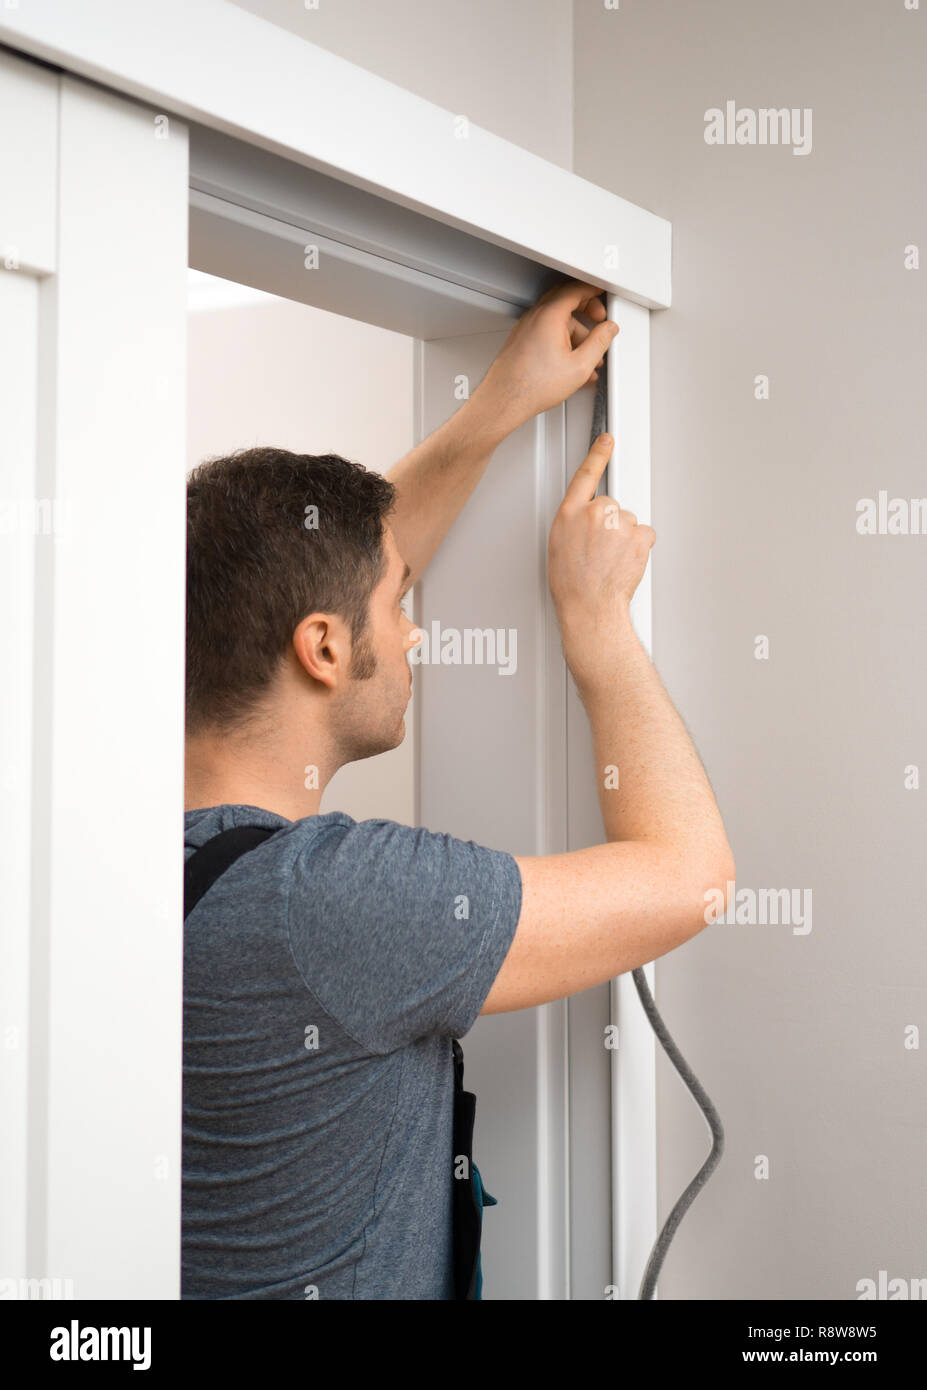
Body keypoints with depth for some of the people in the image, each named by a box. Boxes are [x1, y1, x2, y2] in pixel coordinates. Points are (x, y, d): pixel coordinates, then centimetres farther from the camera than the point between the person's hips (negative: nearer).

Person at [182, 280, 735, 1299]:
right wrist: (595, 610, -11)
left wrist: (499, 407, 8)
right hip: (333, 1282, -7)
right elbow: (686, 872, -22)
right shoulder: (322, 900, -31)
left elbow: (306, 578, 5)